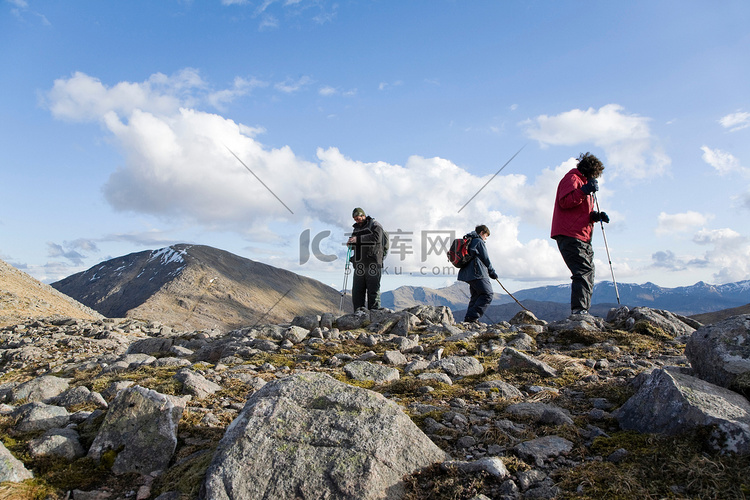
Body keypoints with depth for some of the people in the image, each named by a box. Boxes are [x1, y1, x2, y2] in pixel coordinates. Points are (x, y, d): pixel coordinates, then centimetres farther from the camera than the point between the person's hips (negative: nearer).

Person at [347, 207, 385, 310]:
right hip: (359, 265, 7)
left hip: (372, 263, -6)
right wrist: (350, 243, 3)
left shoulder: (374, 225, 2)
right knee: (357, 291, 2)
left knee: (373, 290, -6)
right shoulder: (356, 228, 23)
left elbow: (376, 238, -16)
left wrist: (358, 239, -18)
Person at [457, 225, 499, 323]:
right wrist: (492, 273, 7)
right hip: (478, 274, -10)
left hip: (468, 274, 10)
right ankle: (472, 316, -18)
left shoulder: (468, 241, 23)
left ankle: (468, 318, 9)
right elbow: (485, 259, -5)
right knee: (488, 294, -9)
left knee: (476, 296, 15)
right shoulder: (479, 242, -5)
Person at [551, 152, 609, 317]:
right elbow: (564, 202, -17)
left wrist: (596, 215, 12)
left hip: (583, 238, 11)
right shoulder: (572, 178, -1)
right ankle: (578, 311, -22)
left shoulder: (584, 182, 30)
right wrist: (584, 191, -23)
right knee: (584, 272, -19)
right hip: (570, 235, -11)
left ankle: (583, 313, 11)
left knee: (588, 274, 8)